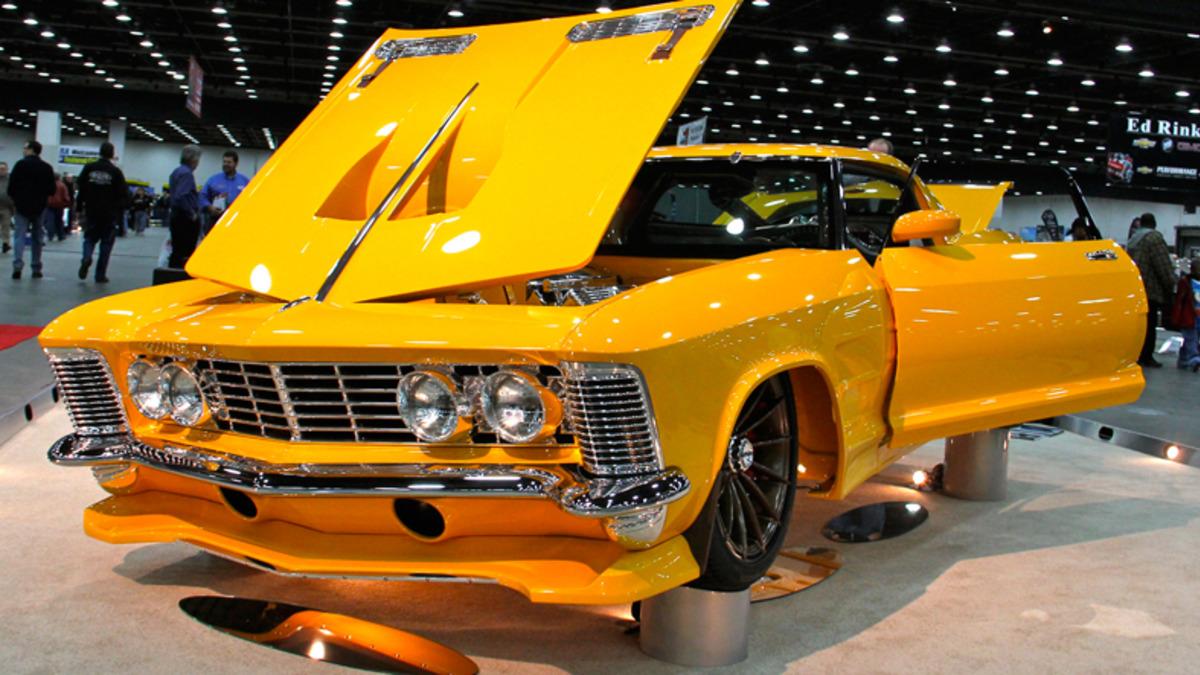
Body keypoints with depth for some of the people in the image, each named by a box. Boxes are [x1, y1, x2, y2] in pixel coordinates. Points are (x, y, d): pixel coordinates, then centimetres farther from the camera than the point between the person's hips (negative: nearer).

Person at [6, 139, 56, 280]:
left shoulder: (21, 164, -8)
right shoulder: (47, 168, 3)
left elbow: (11, 185, -9)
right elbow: (52, 189, 4)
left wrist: (15, 198, 9)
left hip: (22, 206, -3)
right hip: (39, 208, 3)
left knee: (19, 236, -3)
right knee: (37, 238, 11)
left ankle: (17, 266, -20)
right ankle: (36, 269, 12)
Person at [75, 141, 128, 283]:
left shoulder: (89, 168, 1)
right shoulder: (115, 172, -6)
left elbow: (80, 189, 3)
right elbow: (123, 194, -7)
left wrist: (80, 207, 10)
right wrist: (119, 210, 5)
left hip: (91, 212, 2)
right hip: (109, 213, -2)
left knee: (90, 238, 15)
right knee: (106, 242, 5)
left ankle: (86, 257, -16)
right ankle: (100, 274, 4)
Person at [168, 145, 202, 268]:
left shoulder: (176, 171, 14)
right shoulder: (187, 173, -16)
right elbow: (181, 197, -27)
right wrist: (192, 214, -17)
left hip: (175, 215, 10)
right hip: (186, 220, -10)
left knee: (176, 252, 15)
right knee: (185, 254, -7)